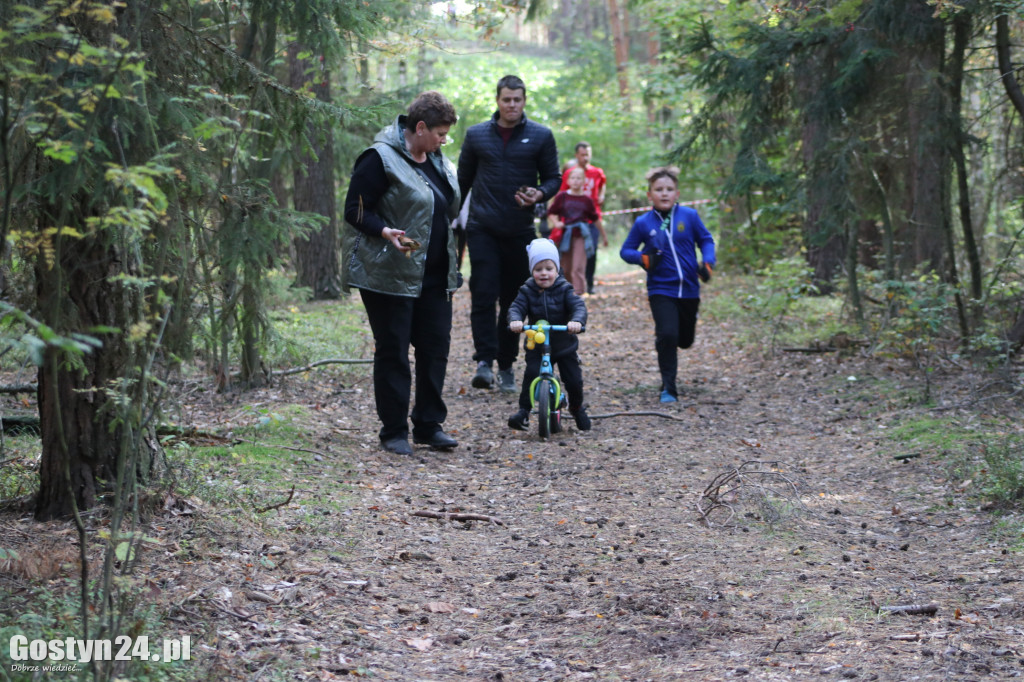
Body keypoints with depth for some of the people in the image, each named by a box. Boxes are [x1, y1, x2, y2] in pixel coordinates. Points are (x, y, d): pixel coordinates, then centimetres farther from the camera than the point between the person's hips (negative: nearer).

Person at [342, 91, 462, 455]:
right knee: (393, 352, -1)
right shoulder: (380, 159, -12)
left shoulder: (438, 162, 14)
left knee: (435, 347, 8)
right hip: (390, 274, -8)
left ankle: (429, 425, 19)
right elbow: (355, 212, -14)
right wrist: (385, 232, -28)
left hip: (434, 275, 8)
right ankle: (394, 432, 8)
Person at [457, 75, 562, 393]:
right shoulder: (476, 135, 7)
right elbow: (463, 180, 15)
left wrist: (539, 195, -14)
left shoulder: (541, 136, 4)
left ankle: (506, 365, 15)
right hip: (483, 229, 0)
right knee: (483, 295, -13)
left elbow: (553, 178, 7)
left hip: (519, 231, 0)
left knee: (513, 300, 6)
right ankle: (484, 360, -14)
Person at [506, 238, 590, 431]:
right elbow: (516, 307, -15)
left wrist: (577, 321, -43)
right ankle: (524, 411, -12)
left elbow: (579, 306, -20)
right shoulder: (527, 291, -4)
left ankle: (577, 408, 27)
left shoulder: (564, 289, -8)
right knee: (531, 374, -22)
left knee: (574, 380, -1)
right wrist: (515, 320, -39)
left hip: (565, 345, 0)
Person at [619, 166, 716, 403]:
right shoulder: (643, 223, -4)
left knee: (685, 340, 14)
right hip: (661, 290, -2)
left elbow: (706, 240, 8)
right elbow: (626, 250, 6)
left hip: (689, 290, 2)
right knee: (668, 335, -19)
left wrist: (707, 264, -9)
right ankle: (668, 388, -6)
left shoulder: (689, 216, -3)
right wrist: (644, 259, -14)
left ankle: (662, 338, 51)